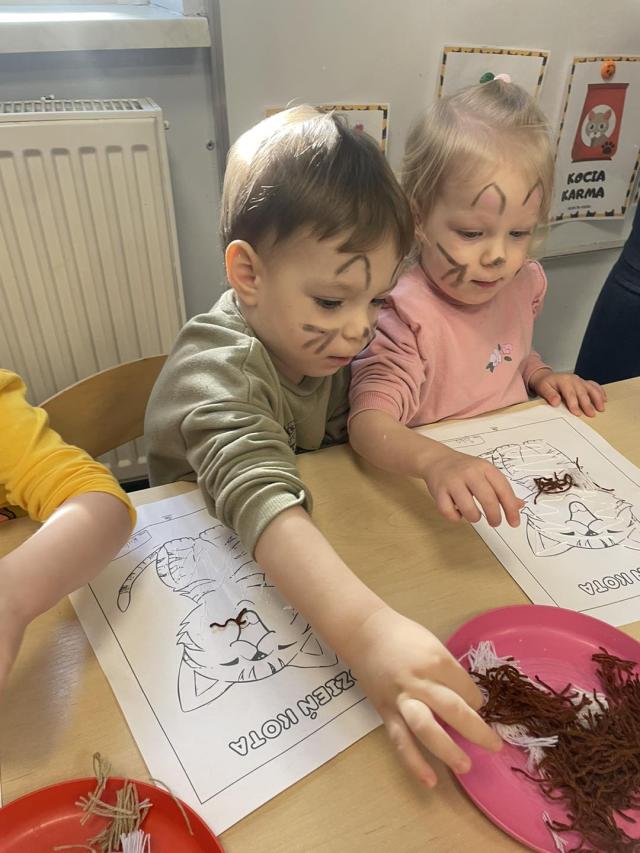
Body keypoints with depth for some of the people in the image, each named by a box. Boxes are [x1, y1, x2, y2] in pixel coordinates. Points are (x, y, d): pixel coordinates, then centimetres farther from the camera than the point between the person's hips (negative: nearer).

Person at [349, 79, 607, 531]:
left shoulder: (524, 282, 1)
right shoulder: (406, 315, -21)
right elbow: (368, 421, -30)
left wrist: (541, 374, 1)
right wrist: (434, 459, -47)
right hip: (440, 494, -5)